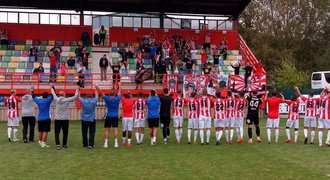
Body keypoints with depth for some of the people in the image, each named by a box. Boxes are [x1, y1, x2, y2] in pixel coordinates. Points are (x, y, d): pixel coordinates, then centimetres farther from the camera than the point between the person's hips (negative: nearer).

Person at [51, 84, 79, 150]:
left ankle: (58, 144, -12)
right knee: (65, 132, 11)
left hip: (57, 119, 1)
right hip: (65, 119, -1)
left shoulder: (57, 100, -2)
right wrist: (77, 90, 12)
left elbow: (53, 93, 16)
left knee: (57, 132, 3)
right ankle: (64, 145, 21)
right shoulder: (67, 100, -9)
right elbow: (75, 96, -2)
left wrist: (52, 87, 34)